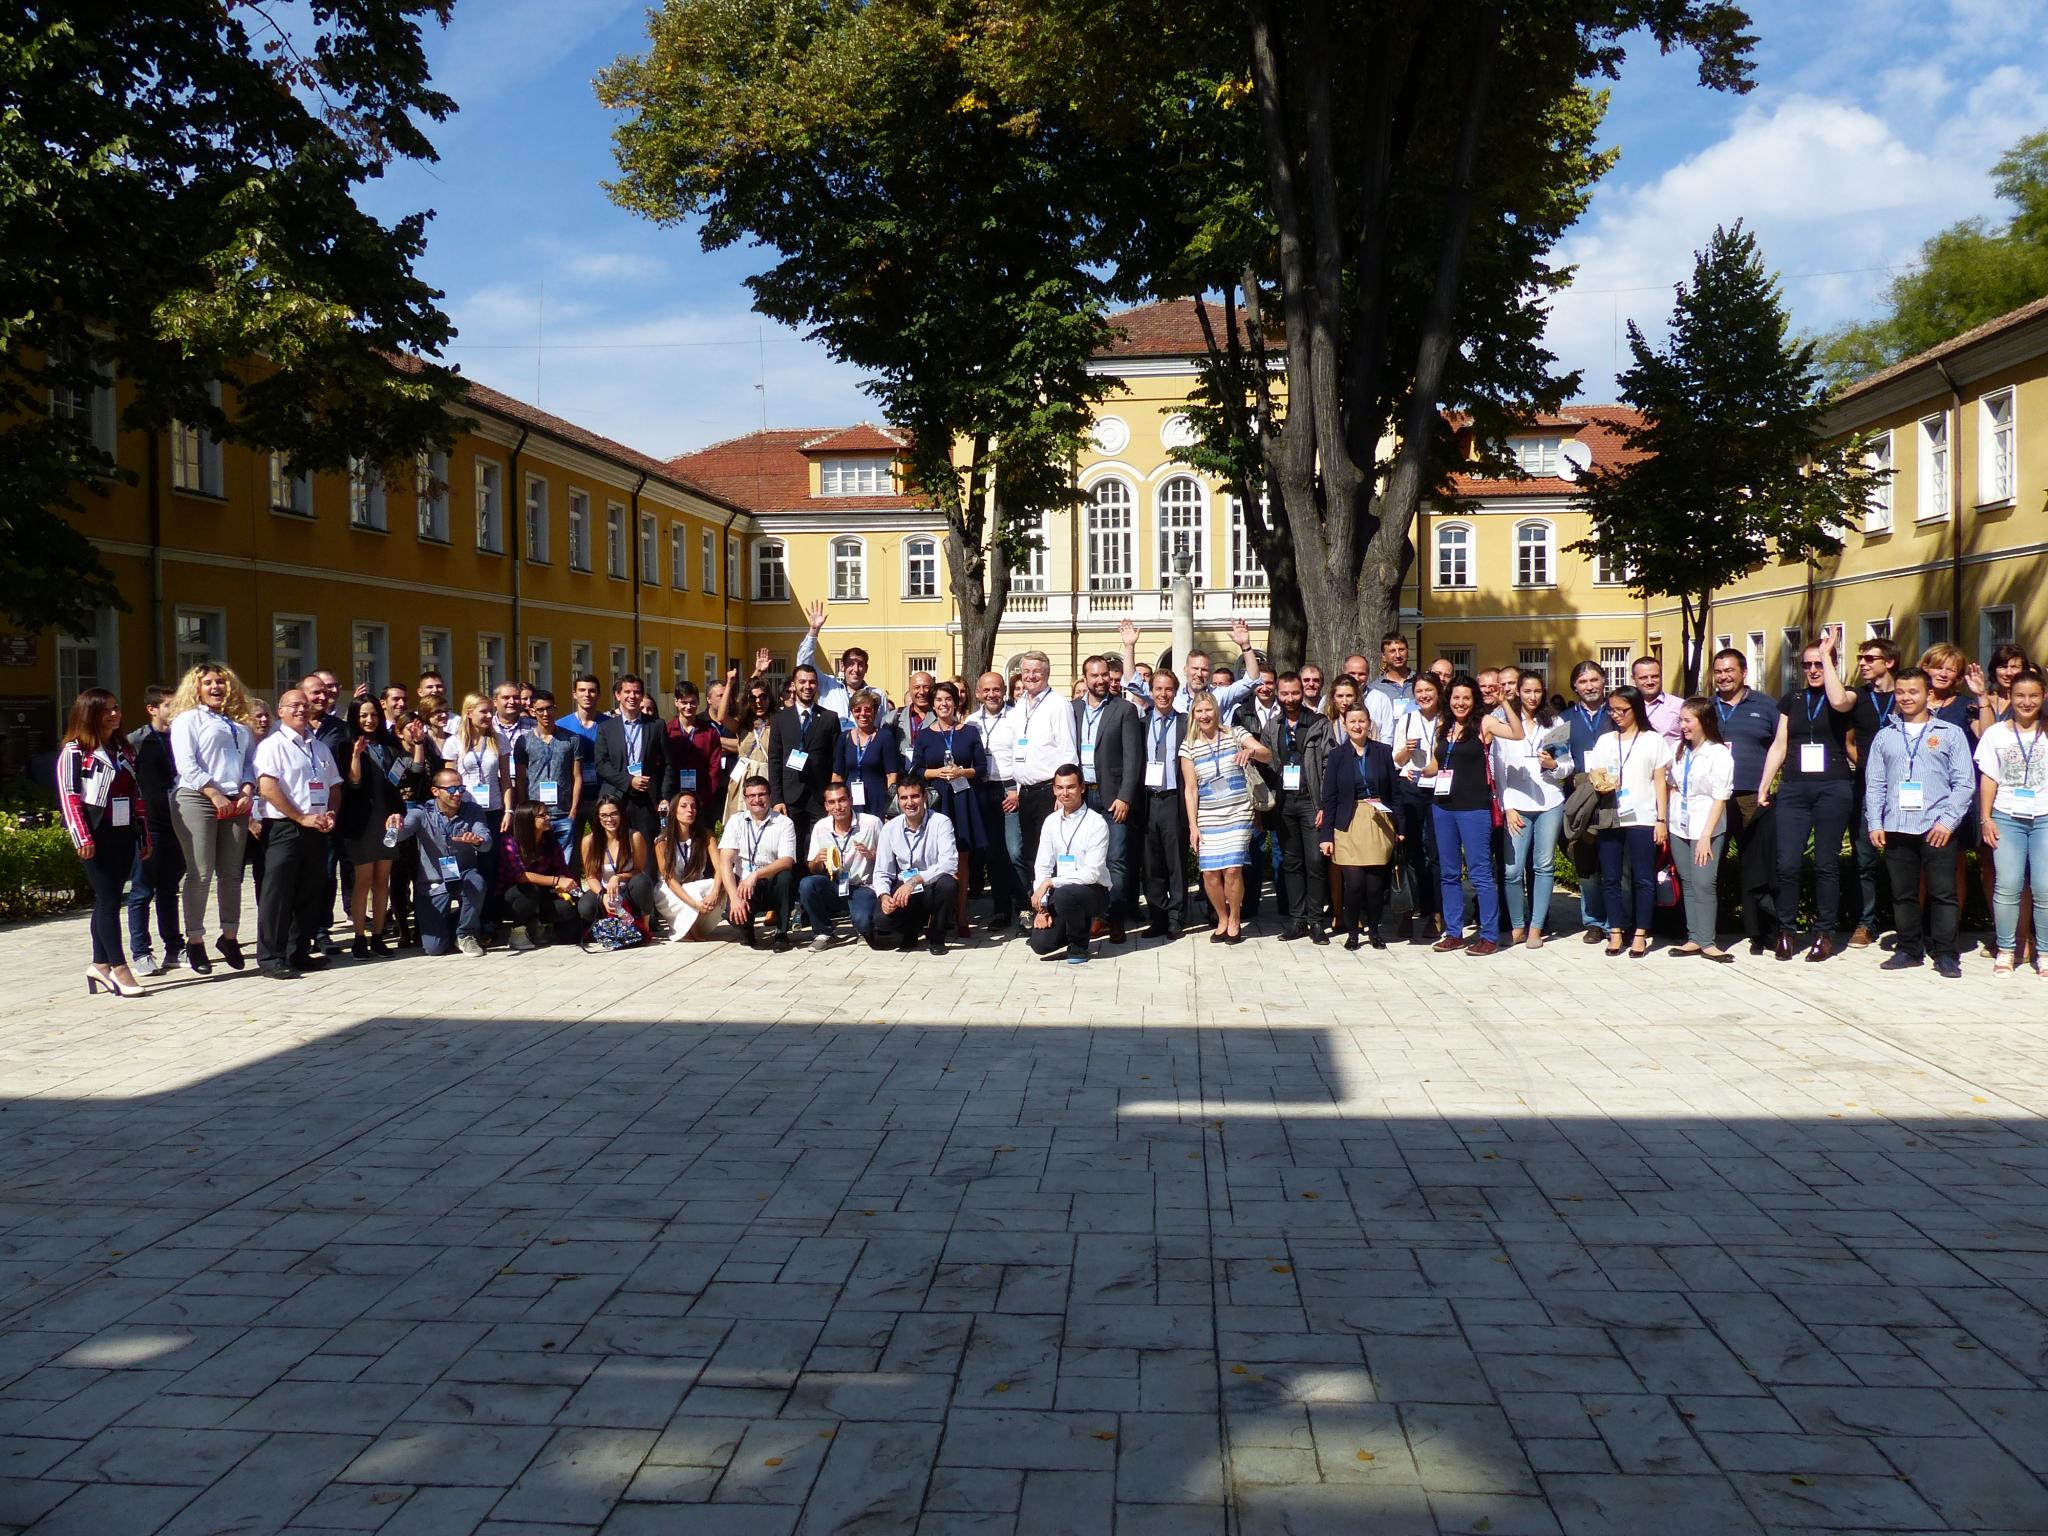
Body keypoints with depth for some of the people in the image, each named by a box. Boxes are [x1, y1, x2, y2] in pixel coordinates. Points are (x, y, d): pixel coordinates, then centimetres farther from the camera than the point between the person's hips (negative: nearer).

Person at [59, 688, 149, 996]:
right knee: (108, 901, -7)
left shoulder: (123, 750, 15)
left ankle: (100, 965, 15)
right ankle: (119, 969, -7)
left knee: (109, 901, 9)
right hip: (97, 836, -6)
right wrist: (82, 838, -17)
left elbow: (136, 795, 17)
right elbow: (69, 797, -10)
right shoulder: (74, 752, -4)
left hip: (124, 835, 6)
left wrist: (144, 834, 16)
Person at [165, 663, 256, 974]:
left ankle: (230, 936, 17)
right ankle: (195, 941, 0)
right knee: (200, 874, -6)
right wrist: (215, 795, -13)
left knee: (232, 873, 7)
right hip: (197, 800, -5)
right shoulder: (188, 719, 4)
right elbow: (186, 764, -6)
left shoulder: (239, 724, 20)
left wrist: (247, 792, -2)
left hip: (235, 804, 5)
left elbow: (250, 761, 15)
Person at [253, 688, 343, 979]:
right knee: (278, 894, -6)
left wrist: (330, 814, 3)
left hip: (316, 831, 7)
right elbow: (267, 788, -15)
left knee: (311, 894, 9)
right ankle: (271, 959, -3)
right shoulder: (272, 745, -4)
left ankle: (299, 952, 18)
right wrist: (302, 818, -15)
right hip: (284, 828, -7)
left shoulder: (320, 747, 19)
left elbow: (335, 786, 23)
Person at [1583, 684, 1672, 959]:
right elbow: (1594, 775, 13)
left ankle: (1640, 934, 4)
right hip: (1609, 819, 3)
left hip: (1642, 819, -3)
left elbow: (1660, 782, 4)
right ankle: (1616, 932, 9)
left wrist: (1662, 820, -2)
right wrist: (1600, 784, -12)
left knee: (1642, 878, -1)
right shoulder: (1605, 741, 14)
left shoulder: (1653, 740, 6)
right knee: (1610, 878, 2)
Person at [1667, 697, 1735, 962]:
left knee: (1704, 883, -9)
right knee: (1688, 883, 7)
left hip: (1706, 828, -5)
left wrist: (1706, 836, -14)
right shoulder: (1679, 751, 8)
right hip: (1679, 828, 5)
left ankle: (1708, 942, -3)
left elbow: (1720, 799, -10)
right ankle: (1694, 938, 11)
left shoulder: (1720, 754, -8)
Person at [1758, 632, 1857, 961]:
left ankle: (1826, 933, 10)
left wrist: (1826, 654, -15)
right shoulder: (1792, 700, 14)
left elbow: (1838, 701, -21)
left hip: (1833, 788, -2)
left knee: (1826, 863, 2)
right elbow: (1779, 745, 15)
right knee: (1787, 863, -5)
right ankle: (1785, 930, 6)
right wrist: (1764, 786, 8)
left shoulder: (1846, 696, 5)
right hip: (1794, 789, 2)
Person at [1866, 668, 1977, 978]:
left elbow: (1965, 783, 2)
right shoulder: (1885, 737, 15)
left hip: (1937, 828, -3)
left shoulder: (1951, 733, 7)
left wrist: (1948, 821, -9)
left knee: (1943, 893, -3)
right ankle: (1909, 949, 15)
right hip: (1896, 828, 3)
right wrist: (1875, 823, 2)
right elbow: (1876, 785, 13)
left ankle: (1945, 953, 3)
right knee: (1903, 893, 6)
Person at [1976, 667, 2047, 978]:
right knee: (2007, 886, -6)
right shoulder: (1996, 733, 9)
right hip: (2007, 818, 0)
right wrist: (1985, 819, 3)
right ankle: (2005, 951, 3)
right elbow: (1988, 780, 9)